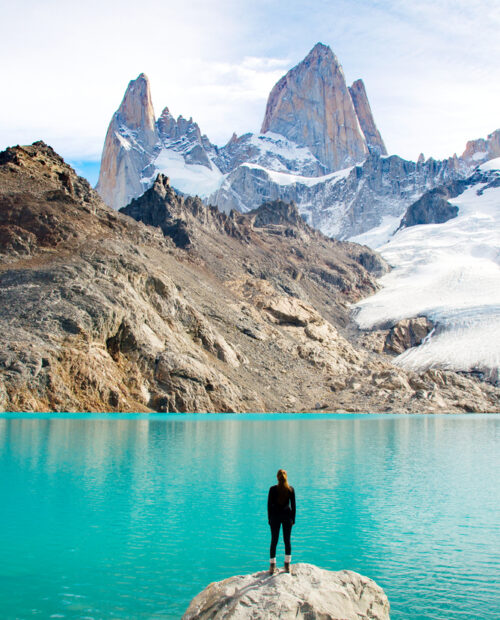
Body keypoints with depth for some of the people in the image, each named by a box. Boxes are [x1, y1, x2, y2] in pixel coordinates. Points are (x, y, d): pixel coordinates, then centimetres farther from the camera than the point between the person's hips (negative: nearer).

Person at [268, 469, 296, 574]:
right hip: (287, 516, 1)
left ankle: (272, 566, 11)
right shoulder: (291, 489, -4)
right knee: (287, 540, 9)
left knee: (274, 541, 7)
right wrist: (293, 519, 8)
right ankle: (287, 565, 13)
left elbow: (269, 505, -4)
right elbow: (293, 505, 0)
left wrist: (269, 519, 5)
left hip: (275, 516, -1)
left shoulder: (273, 489, -7)